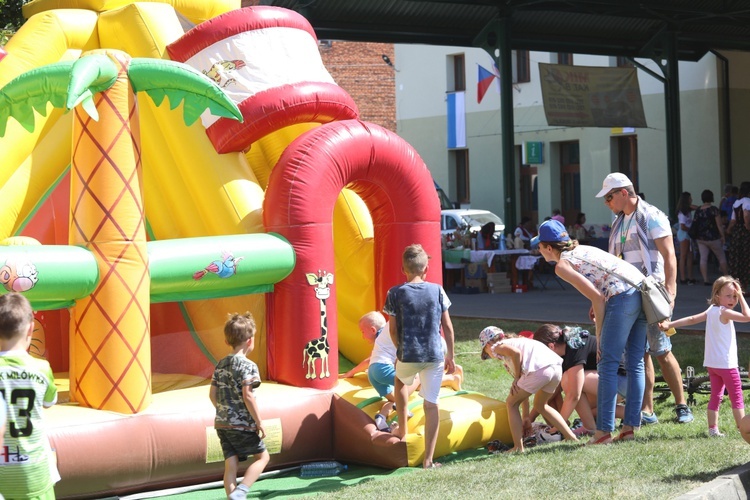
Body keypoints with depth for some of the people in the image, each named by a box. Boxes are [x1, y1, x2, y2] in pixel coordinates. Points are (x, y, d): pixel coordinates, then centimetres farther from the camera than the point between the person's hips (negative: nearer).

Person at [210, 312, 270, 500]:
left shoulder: (221, 364, 9)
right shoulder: (248, 366, -13)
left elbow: (212, 394, 12)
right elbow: (247, 396, -19)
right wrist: (259, 422, -11)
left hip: (222, 423, 6)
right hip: (242, 424, -6)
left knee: (231, 464, 7)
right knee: (262, 456, 9)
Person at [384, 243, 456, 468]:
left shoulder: (395, 293, -4)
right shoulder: (437, 291, 0)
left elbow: (393, 329, -1)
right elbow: (448, 326, 2)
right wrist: (450, 356, 12)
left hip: (408, 355, 0)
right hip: (435, 356, 0)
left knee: (400, 381, 33)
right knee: (431, 404, 4)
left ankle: (402, 429, 37)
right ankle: (428, 459, 2)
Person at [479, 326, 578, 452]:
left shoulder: (497, 347, 16)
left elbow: (516, 352, -11)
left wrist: (517, 377, 3)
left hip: (539, 369, -8)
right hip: (557, 367, 8)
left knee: (511, 403, 11)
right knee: (540, 406, 30)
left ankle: (518, 447, 7)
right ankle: (571, 438, 29)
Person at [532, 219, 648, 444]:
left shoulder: (562, 265, 1)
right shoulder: (582, 249, 26)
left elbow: (597, 297, -6)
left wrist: (599, 335, 1)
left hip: (623, 297, -9)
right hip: (643, 289, 9)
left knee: (608, 365, -3)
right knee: (635, 364, 11)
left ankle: (604, 431, -3)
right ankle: (630, 427, 15)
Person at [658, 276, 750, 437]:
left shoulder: (711, 310, 10)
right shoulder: (724, 312, -15)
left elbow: (691, 319, 8)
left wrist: (670, 324, 11)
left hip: (712, 364, 8)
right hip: (726, 364, -8)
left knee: (716, 396, 10)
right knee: (737, 397, -3)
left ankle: (713, 429, 8)